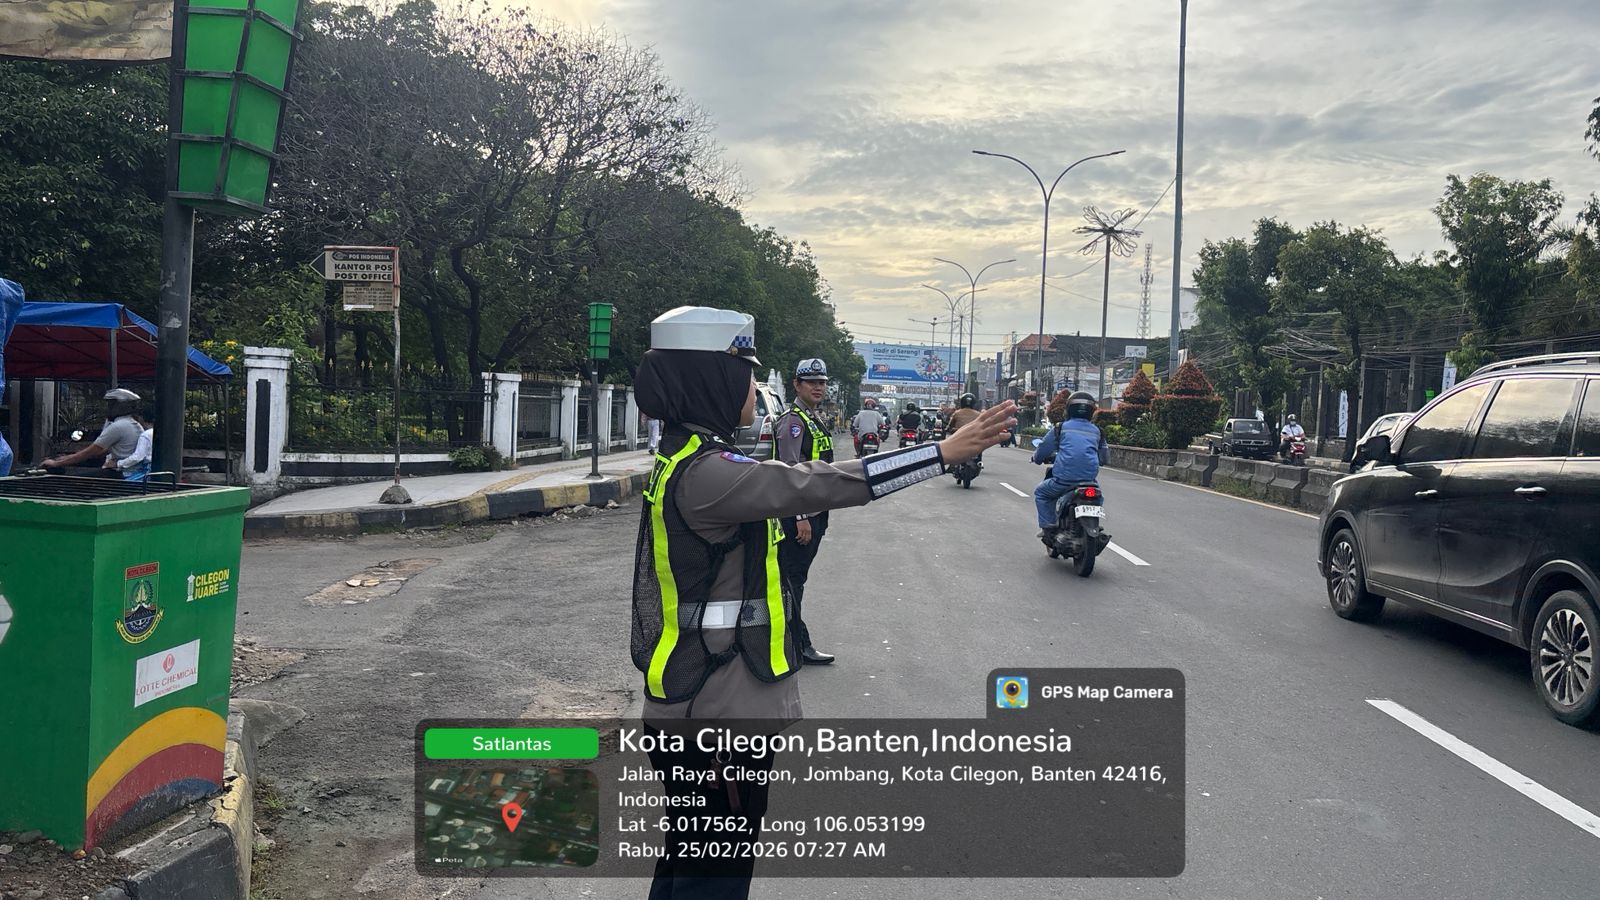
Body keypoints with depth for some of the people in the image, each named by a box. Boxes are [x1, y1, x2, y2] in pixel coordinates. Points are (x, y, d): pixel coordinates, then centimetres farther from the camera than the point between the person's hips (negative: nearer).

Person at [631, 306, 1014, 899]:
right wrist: (945, 453, -31)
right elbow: (818, 485, -31)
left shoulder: (683, 461, 11)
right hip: (720, 717, -10)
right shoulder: (704, 473, -23)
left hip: (696, 709, 10)